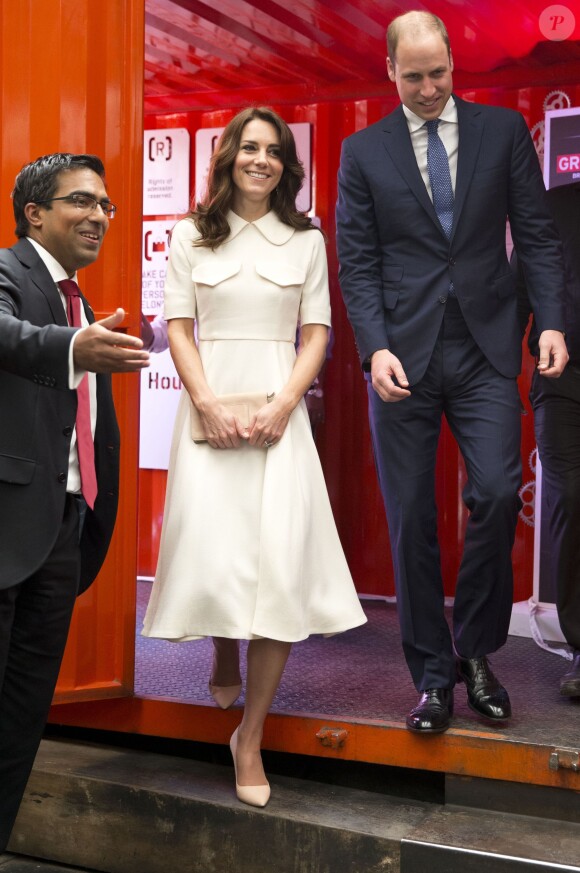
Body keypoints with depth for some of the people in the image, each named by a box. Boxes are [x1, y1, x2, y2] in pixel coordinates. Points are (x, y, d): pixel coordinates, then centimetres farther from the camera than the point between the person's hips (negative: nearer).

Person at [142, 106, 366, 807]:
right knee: (212, 550, -5)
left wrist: (283, 404, -10)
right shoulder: (192, 237, 10)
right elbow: (177, 327, 4)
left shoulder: (307, 240, 10)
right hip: (210, 403, 0)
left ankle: (250, 736, -1)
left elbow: (317, 332, 6)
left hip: (279, 409, 0)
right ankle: (224, 659, 31)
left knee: (283, 559, -10)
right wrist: (207, 402, -11)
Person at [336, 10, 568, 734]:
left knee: (496, 493, -12)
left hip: (484, 348, 0)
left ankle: (475, 651, 11)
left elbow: (537, 235, 7)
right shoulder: (364, 151, 8)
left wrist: (551, 321, -7)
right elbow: (356, 262, 3)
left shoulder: (503, 131, 9)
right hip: (403, 354, 0)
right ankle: (432, 675, 14)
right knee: (411, 518, 1)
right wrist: (375, 348, -10)